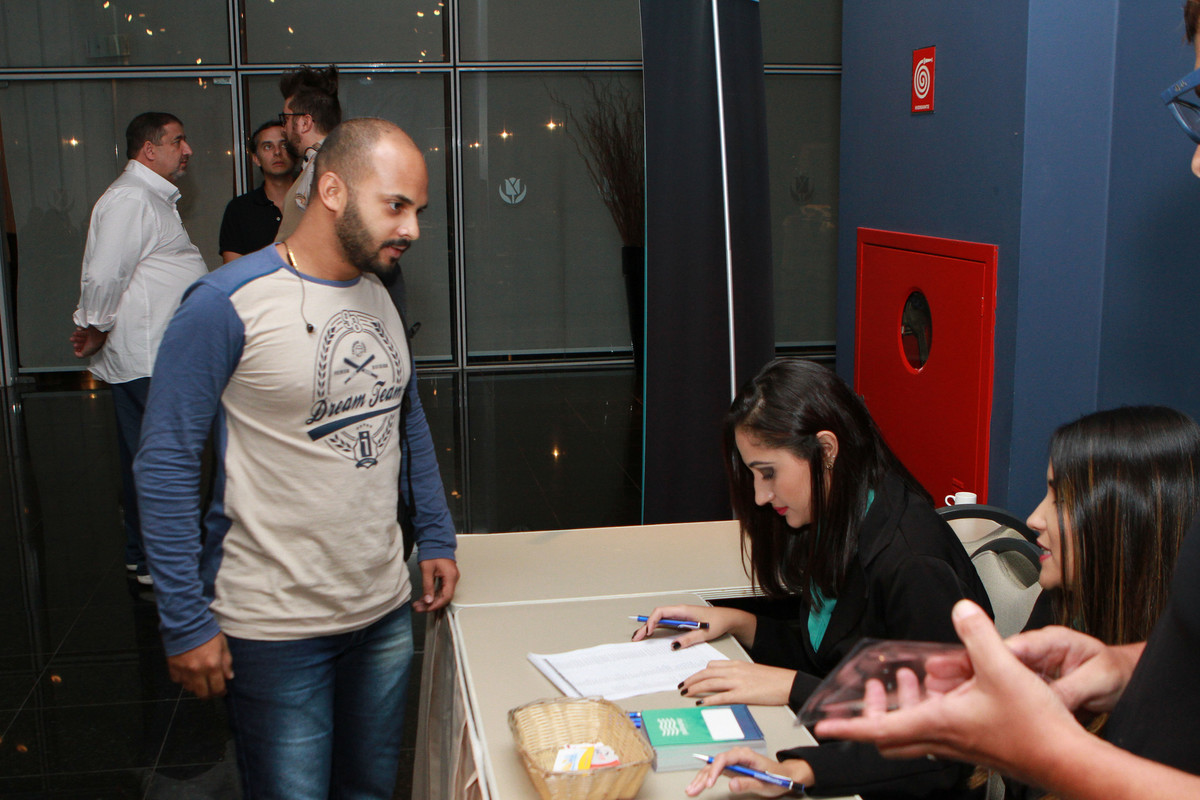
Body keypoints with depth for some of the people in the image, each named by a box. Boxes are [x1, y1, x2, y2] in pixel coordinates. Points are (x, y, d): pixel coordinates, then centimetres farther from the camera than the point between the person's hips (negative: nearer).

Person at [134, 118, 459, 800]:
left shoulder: (381, 295, 7)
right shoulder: (228, 303, -15)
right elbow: (167, 462, -14)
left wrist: (438, 538, 13)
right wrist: (186, 621, -14)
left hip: (386, 609, 7)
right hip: (275, 629, -6)